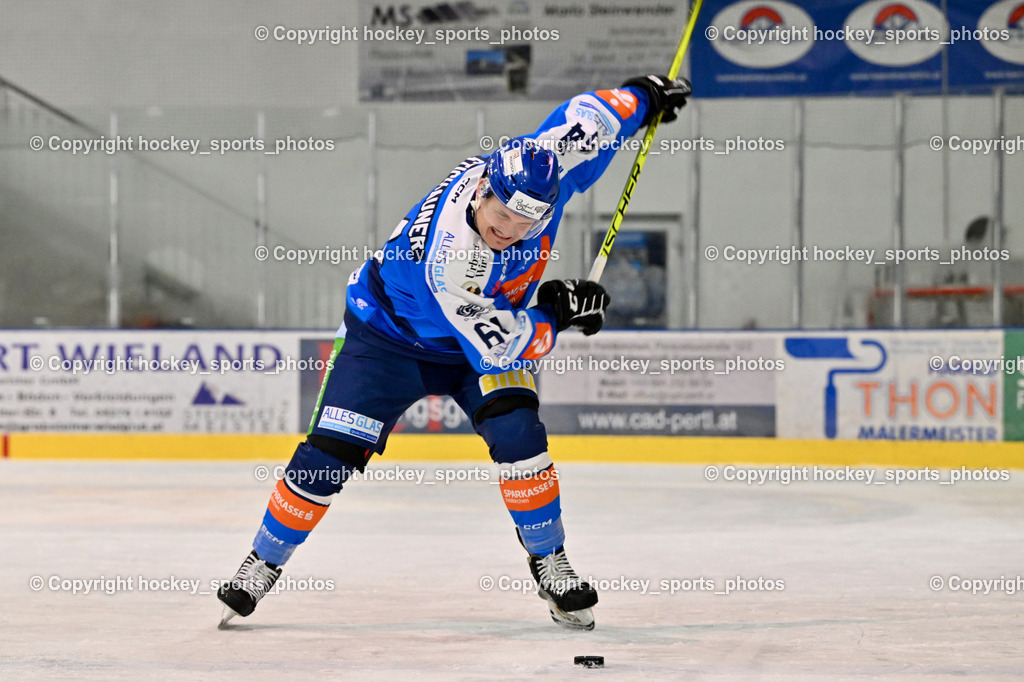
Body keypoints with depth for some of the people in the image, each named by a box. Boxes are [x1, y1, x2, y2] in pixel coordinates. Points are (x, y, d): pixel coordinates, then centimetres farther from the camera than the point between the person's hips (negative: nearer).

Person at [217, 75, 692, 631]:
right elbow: (497, 348, -32)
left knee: (516, 432, -19)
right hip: (389, 337, -5)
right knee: (329, 455, -9)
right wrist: (558, 312, -22)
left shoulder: (541, 164, -26)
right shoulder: (449, 258, -42)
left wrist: (643, 95, 8)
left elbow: (587, 117, -6)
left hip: (489, 329, 5)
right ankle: (264, 562, 11)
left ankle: (550, 565, -4)